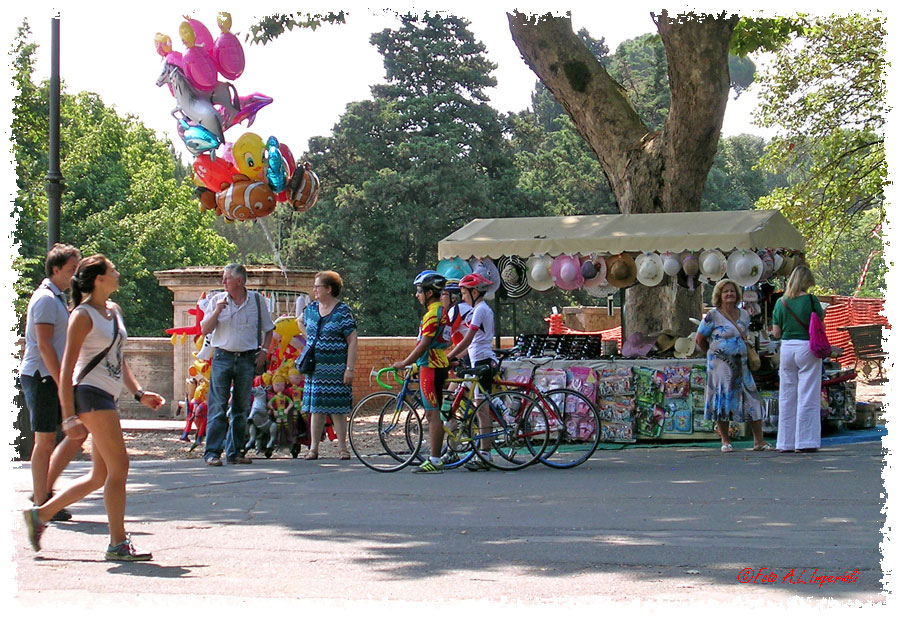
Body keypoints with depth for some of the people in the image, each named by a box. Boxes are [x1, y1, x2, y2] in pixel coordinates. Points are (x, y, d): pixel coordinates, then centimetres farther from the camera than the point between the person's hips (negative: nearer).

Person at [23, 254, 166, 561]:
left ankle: (41, 513, 21)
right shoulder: (83, 315, -11)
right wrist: (69, 417, -19)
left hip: (107, 397, 9)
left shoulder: (114, 310, 15)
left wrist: (139, 392, 15)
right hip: (90, 394, -9)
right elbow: (67, 368, -14)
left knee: (99, 477, 10)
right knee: (119, 467, -9)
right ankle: (118, 543, -4)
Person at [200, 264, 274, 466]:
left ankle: (235, 452, 12)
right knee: (217, 406, -7)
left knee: (241, 408, 5)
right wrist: (217, 311, -11)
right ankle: (212, 452, -6)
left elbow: (268, 329, 15)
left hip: (247, 358, 1)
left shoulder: (257, 301, 6)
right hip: (222, 357, -1)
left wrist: (263, 351, 2)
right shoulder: (217, 300, 5)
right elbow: (204, 330, 2)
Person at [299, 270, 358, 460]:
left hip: (335, 369, -5)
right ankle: (313, 448, 9)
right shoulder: (310, 309, 10)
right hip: (315, 368, 5)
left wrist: (350, 369, -15)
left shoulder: (343, 312, -7)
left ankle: (342, 447, 5)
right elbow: (304, 325, 32)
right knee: (316, 408, 6)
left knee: (337, 409, -3)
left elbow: (352, 341, -9)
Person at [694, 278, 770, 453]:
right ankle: (725, 441, 7)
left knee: (753, 400, -1)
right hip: (720, 364, -5)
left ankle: (759, 441, 3)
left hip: (741, 364, 5)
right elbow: (699, 339, 2)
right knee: (723, 401, -3)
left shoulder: (744, 315, 11)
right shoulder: (713, 316, -5)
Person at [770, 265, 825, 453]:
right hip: (807, 348, -4)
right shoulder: (810, 300, -7)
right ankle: (806, 441, -1)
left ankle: (786, 442, 11)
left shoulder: (781, 302, 3)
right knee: (808, 396, 0)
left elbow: (776, 333, 3)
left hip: (786, 348, 4)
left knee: (787, 396, 9)